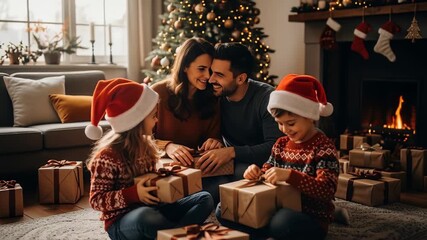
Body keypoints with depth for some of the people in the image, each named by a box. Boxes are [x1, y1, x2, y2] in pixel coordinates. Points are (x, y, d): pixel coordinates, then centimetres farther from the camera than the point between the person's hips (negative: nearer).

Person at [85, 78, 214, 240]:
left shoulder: (144, 144, 4)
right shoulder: (107, 156, -17)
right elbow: (96, 200, -15)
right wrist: (134, 194, -26)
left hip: (152, 208, 7)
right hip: (121, 222, -7)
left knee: (205, 199, -4)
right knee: (145, 216, -42)